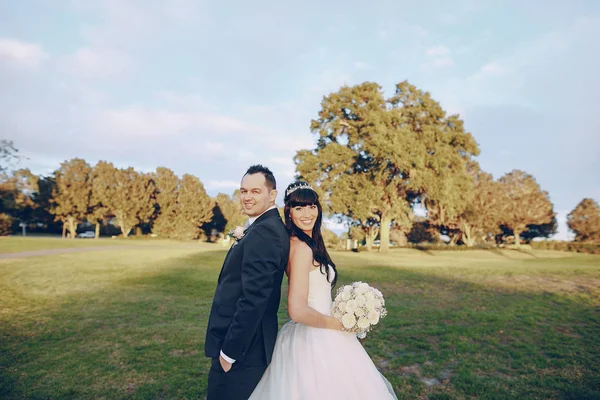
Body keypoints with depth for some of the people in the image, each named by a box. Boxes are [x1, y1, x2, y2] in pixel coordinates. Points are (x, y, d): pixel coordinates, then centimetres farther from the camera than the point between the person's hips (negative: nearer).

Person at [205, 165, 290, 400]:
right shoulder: (272, 227, 9)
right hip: (252, 343, 10)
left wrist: (229, 351, -19)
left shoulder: (262, 232, -23)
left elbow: (253, 299, -26)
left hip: (242, 348, -9)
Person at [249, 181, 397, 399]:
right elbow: (298, 311, -25)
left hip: (309, 338, 9)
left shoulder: (307, 243, 7)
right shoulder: (301, 247, -22)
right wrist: (339, 324, -13)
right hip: (315, 341, -9)